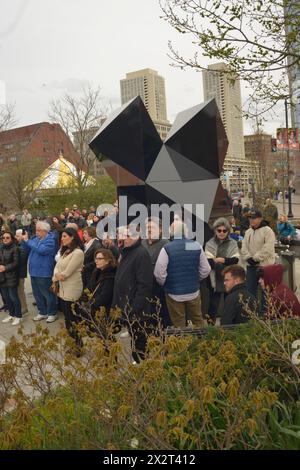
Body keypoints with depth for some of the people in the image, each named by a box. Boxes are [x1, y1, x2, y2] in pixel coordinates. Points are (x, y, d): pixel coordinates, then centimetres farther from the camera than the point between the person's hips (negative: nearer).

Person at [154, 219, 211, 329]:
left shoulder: (167, 248, -16)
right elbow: (205, 270, 0)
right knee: (198, 321, 18)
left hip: (174, 293, -3)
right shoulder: (197, 246, -4)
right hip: (194, 292, 3)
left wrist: (164, 283, 2)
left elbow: (159, 273, -18)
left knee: (179, 325, 9)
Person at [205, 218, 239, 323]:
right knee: (214, 304, 3)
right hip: (215, 279, -2)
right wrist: (228, 262, -16)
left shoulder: (233, 243, 7)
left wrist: (220, 260, -15)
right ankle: (211, 322, 15)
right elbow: (209, 262, -11)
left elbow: (235, 260, -5)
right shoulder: (210, 244, 0)